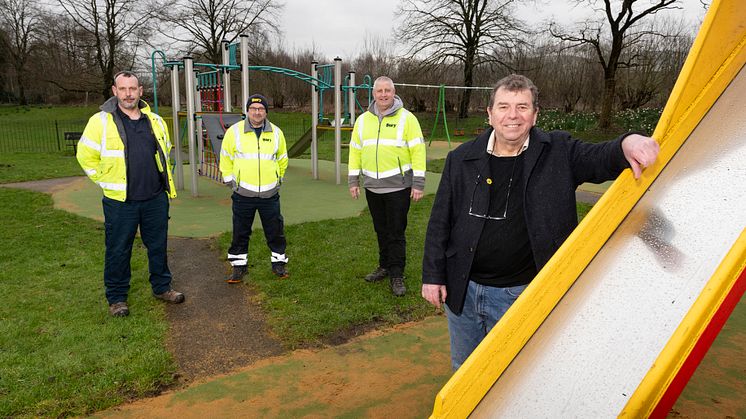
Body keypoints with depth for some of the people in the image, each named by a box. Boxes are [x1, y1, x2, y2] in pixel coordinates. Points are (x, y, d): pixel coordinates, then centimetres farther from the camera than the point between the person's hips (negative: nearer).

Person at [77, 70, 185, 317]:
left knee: (158, 245, 13)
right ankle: (116, 297, 21)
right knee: (118, 250, 6)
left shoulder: (155, 121, 7)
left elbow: (165, 151, 22)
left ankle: (161, 287, 29)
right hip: (120, 201, -3)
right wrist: (106, 181, 0)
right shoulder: (101, 121, -5)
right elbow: (86, 155, 1)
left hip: (156, 198, 4)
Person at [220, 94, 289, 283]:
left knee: (275, 231, 7)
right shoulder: (234, 131, -2)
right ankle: (239, 266, 21)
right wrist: (230, 180, 4)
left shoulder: (276, 132, 4)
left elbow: (282, 159, 17)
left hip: (270, 193, 1)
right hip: (243, 194, -1)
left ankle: (279, 262, 23)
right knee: (240, 233, 7)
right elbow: (225, 159, 6)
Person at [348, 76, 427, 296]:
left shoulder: (406, 118, -5)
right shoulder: (363, 120, 9)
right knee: (381, 230, 16)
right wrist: (353, 180, 9)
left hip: (398, 186, -4)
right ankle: (385, 266, 31)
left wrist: (418, 184, -12)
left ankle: (396, 275, 11)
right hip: (372, 187, 5)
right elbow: (355, 150, 13)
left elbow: (418, 151, -8)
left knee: (396, 233, 1)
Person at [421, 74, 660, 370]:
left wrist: (628, 144, -39)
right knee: (463, 368, 22)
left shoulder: (558, 153, -5)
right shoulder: (461, 159, -2)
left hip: (518, 294, -2)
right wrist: (432, 276, 0)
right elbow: (440, 221, 1)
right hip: (462, 290, 2)